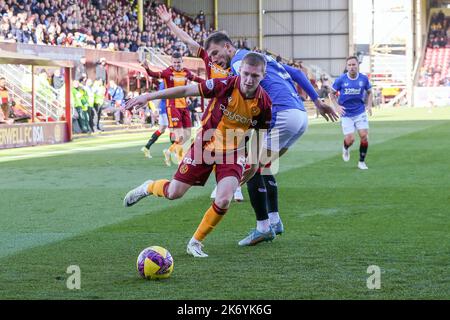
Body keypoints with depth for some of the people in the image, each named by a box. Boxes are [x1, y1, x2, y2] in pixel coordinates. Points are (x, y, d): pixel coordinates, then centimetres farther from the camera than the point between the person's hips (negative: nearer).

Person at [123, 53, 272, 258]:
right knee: (174, 193, 2)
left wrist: (255, 164, 8)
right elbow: (187, 90, -14)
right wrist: (148, 97, -13)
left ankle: (195, 243, 4)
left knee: (224, 200, -19)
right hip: (205, 144, -1)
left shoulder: (264, 102, -14)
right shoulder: (226, 86, -22)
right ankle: (148, 188, 39)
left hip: (233, 152, 1)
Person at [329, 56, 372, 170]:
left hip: (360, 112, 2)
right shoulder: (341, 80, -9)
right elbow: (332, 94, 4)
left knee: (364, 136, -9)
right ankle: (345, 148, 28)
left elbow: (369, 92, 14)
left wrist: (369, 105, 0)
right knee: (350, 139, -11)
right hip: (346, 114, -2)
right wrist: (337, 106, -10)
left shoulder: (364, 79, -4)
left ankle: (362, 162, 9)